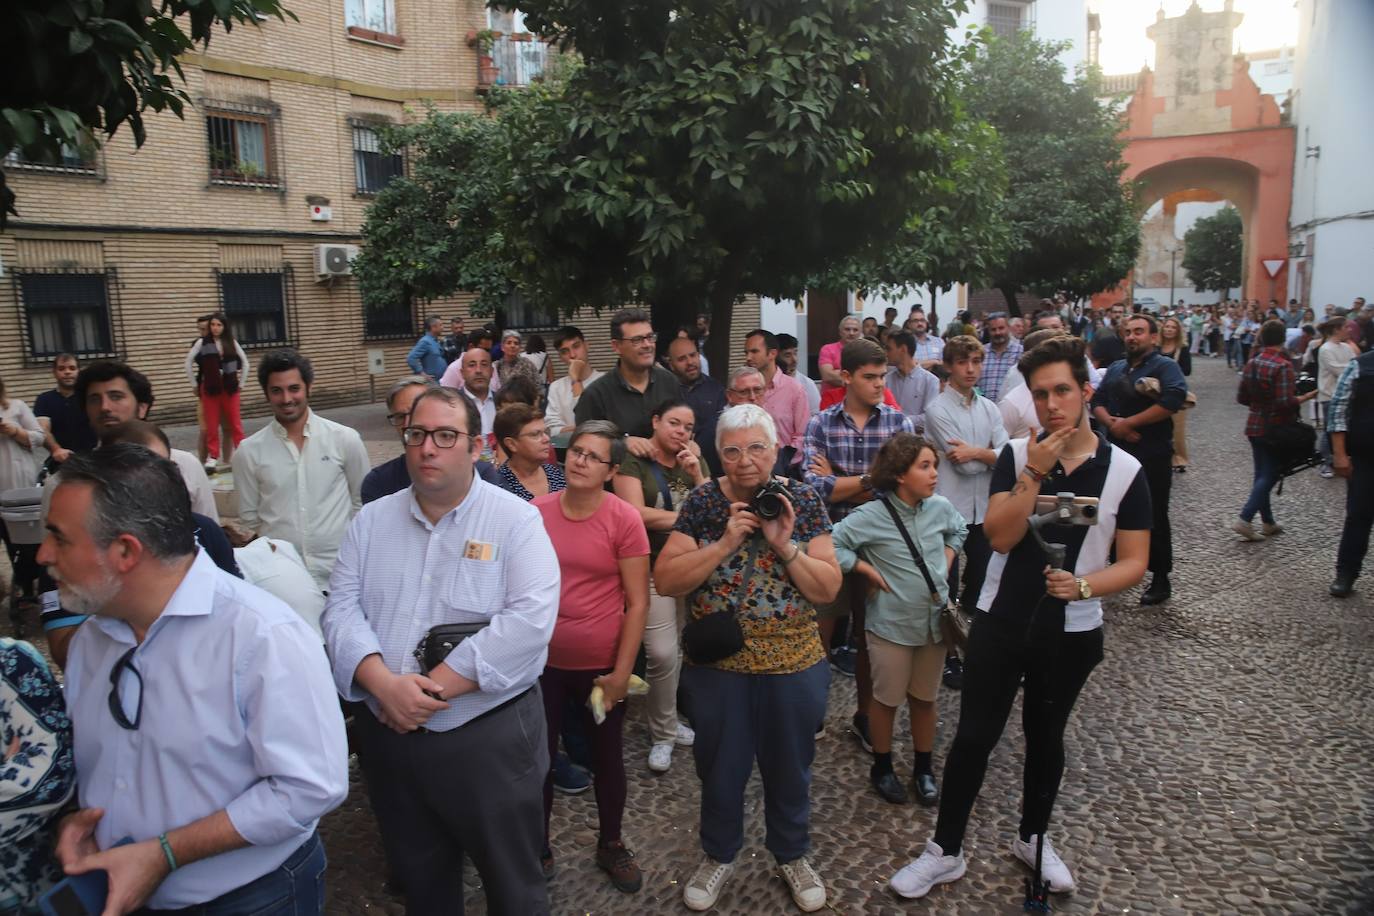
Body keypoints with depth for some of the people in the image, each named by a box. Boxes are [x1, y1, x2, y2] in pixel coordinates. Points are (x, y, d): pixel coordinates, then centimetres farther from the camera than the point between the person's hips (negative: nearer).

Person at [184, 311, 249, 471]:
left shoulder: (232, 342, 4)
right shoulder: (202, 343, -2)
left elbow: (244, 362, 13)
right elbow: (188, 363, 4)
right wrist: (195, 385, 5)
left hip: (230, 388, 1)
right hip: (210, 388, -1)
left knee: (235, 422, 3)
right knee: (211, 424, 3)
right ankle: (212, 456, 9)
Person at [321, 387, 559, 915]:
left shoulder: (516, 521, -10)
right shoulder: (372, 520, 4)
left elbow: (528, 622, -21)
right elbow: (342, 609, -3)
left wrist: (434, 688, -22)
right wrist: (385, 685, -21)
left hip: (488, 736, -4)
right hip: (387, 736, 4)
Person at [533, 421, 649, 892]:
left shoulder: (624, 519, -13)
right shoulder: (535, 512, -6)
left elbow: (637, 602, -11)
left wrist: (621, 671, -12)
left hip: (601, 666, -1)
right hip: (542, 663, 2)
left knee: (607, 758, 17)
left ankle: (611, 845, 40)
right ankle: (538, 847, 38)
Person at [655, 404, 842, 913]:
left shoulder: (804, 501, -7)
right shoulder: (702, 501, -9)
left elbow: (829, 589, -9)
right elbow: (665, 579, -14)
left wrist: (784, 544, -23)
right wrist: (726, 543, -24)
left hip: (793, 664, 1)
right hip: (717, 664, 0)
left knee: (789, 767, 20)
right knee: (720, 768, 18)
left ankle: (792, 854, 45)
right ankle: (718, 855, 43)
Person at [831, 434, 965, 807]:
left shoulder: (941, 507, -3)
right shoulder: (872, 515, -19)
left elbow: (958, 531, 19)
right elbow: (831, 545, -20)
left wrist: (946, 563, 5)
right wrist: (870, 572, -16)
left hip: (935, 621, 4)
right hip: (891, 625, -4)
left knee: (925, 699, 18)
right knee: (887, 700, 12)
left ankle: (923, 769, 36)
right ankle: (882, 767, 32)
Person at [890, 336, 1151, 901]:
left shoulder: (1125, 471, -7)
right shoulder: (1016, 455, -7)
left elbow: (1133, 562, -5)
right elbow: (999, 537, -16)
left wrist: (1084, 585, -24)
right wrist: (1033, 475, -26)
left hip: (1072, 633, 1)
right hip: (1000, 622, 0)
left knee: (1045, 737, 18)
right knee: (973, 736, 3)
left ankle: (1033, 838, 41)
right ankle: (945, 851, 19)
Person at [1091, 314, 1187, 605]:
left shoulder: (1165, 366, -6)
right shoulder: (1115, 369, 16)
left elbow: (1173, 401, -23)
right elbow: (1097, 401, 10)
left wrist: (1129, 422, -19)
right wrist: (1112, 422, -11)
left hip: (1152, 455, -6)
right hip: (1117, 452, 6)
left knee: (1154, 519, 1)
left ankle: (1161, 580, 13)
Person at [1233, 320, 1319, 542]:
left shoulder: (1252, 363, 3)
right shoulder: (1282, 366, -18)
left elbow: (1241, 397, 8)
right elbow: (1286, 402, -22)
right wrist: (1306, 397, -6)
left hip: (1255, 426, 7)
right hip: (1276, 429, -7)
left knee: (1262, 474, 14)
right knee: (1269, 475, 0)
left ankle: (1268, 523, 22)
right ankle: (1244, 520, -9)